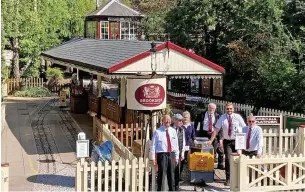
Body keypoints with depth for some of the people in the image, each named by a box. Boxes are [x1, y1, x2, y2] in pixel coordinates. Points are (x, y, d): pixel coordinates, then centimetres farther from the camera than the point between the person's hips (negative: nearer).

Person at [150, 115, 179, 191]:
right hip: (162, 155, -4)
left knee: (171, 174, 12)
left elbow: (176, 145, 13)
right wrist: (153, 158, -9)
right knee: (162, 174, -4)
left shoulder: (173, 131, 8)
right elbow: (153, 145, -5)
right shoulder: (158, 132, -6)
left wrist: (176, 156, 9)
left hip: (171, 154, 5)